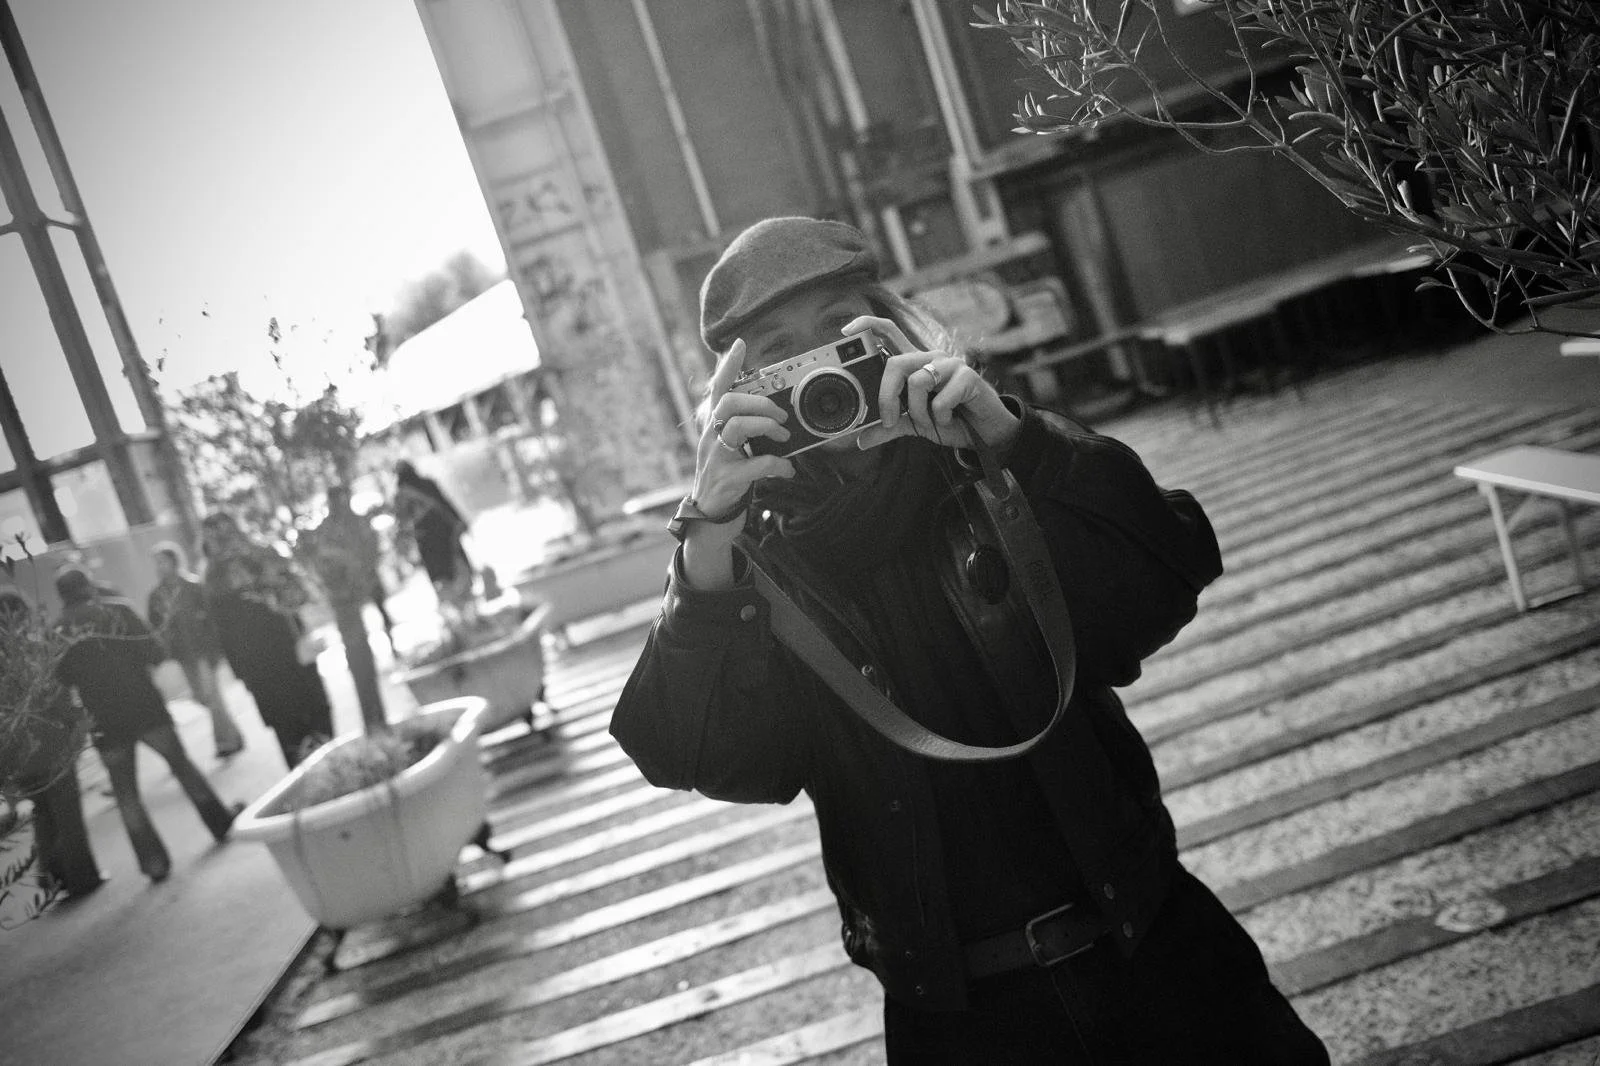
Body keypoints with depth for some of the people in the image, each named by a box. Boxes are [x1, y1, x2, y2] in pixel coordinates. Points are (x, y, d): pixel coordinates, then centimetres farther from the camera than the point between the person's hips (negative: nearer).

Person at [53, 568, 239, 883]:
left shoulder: (59, 630, 0)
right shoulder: (118, 610, -3)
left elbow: (62, 680, 3)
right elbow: (155, 652, -5)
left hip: (106, 722, 1)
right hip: (145, 706, 0)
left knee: (125, 792, 9)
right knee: (182, 764, 17)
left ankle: (153, 860, 8)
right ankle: (221, 822, 25)